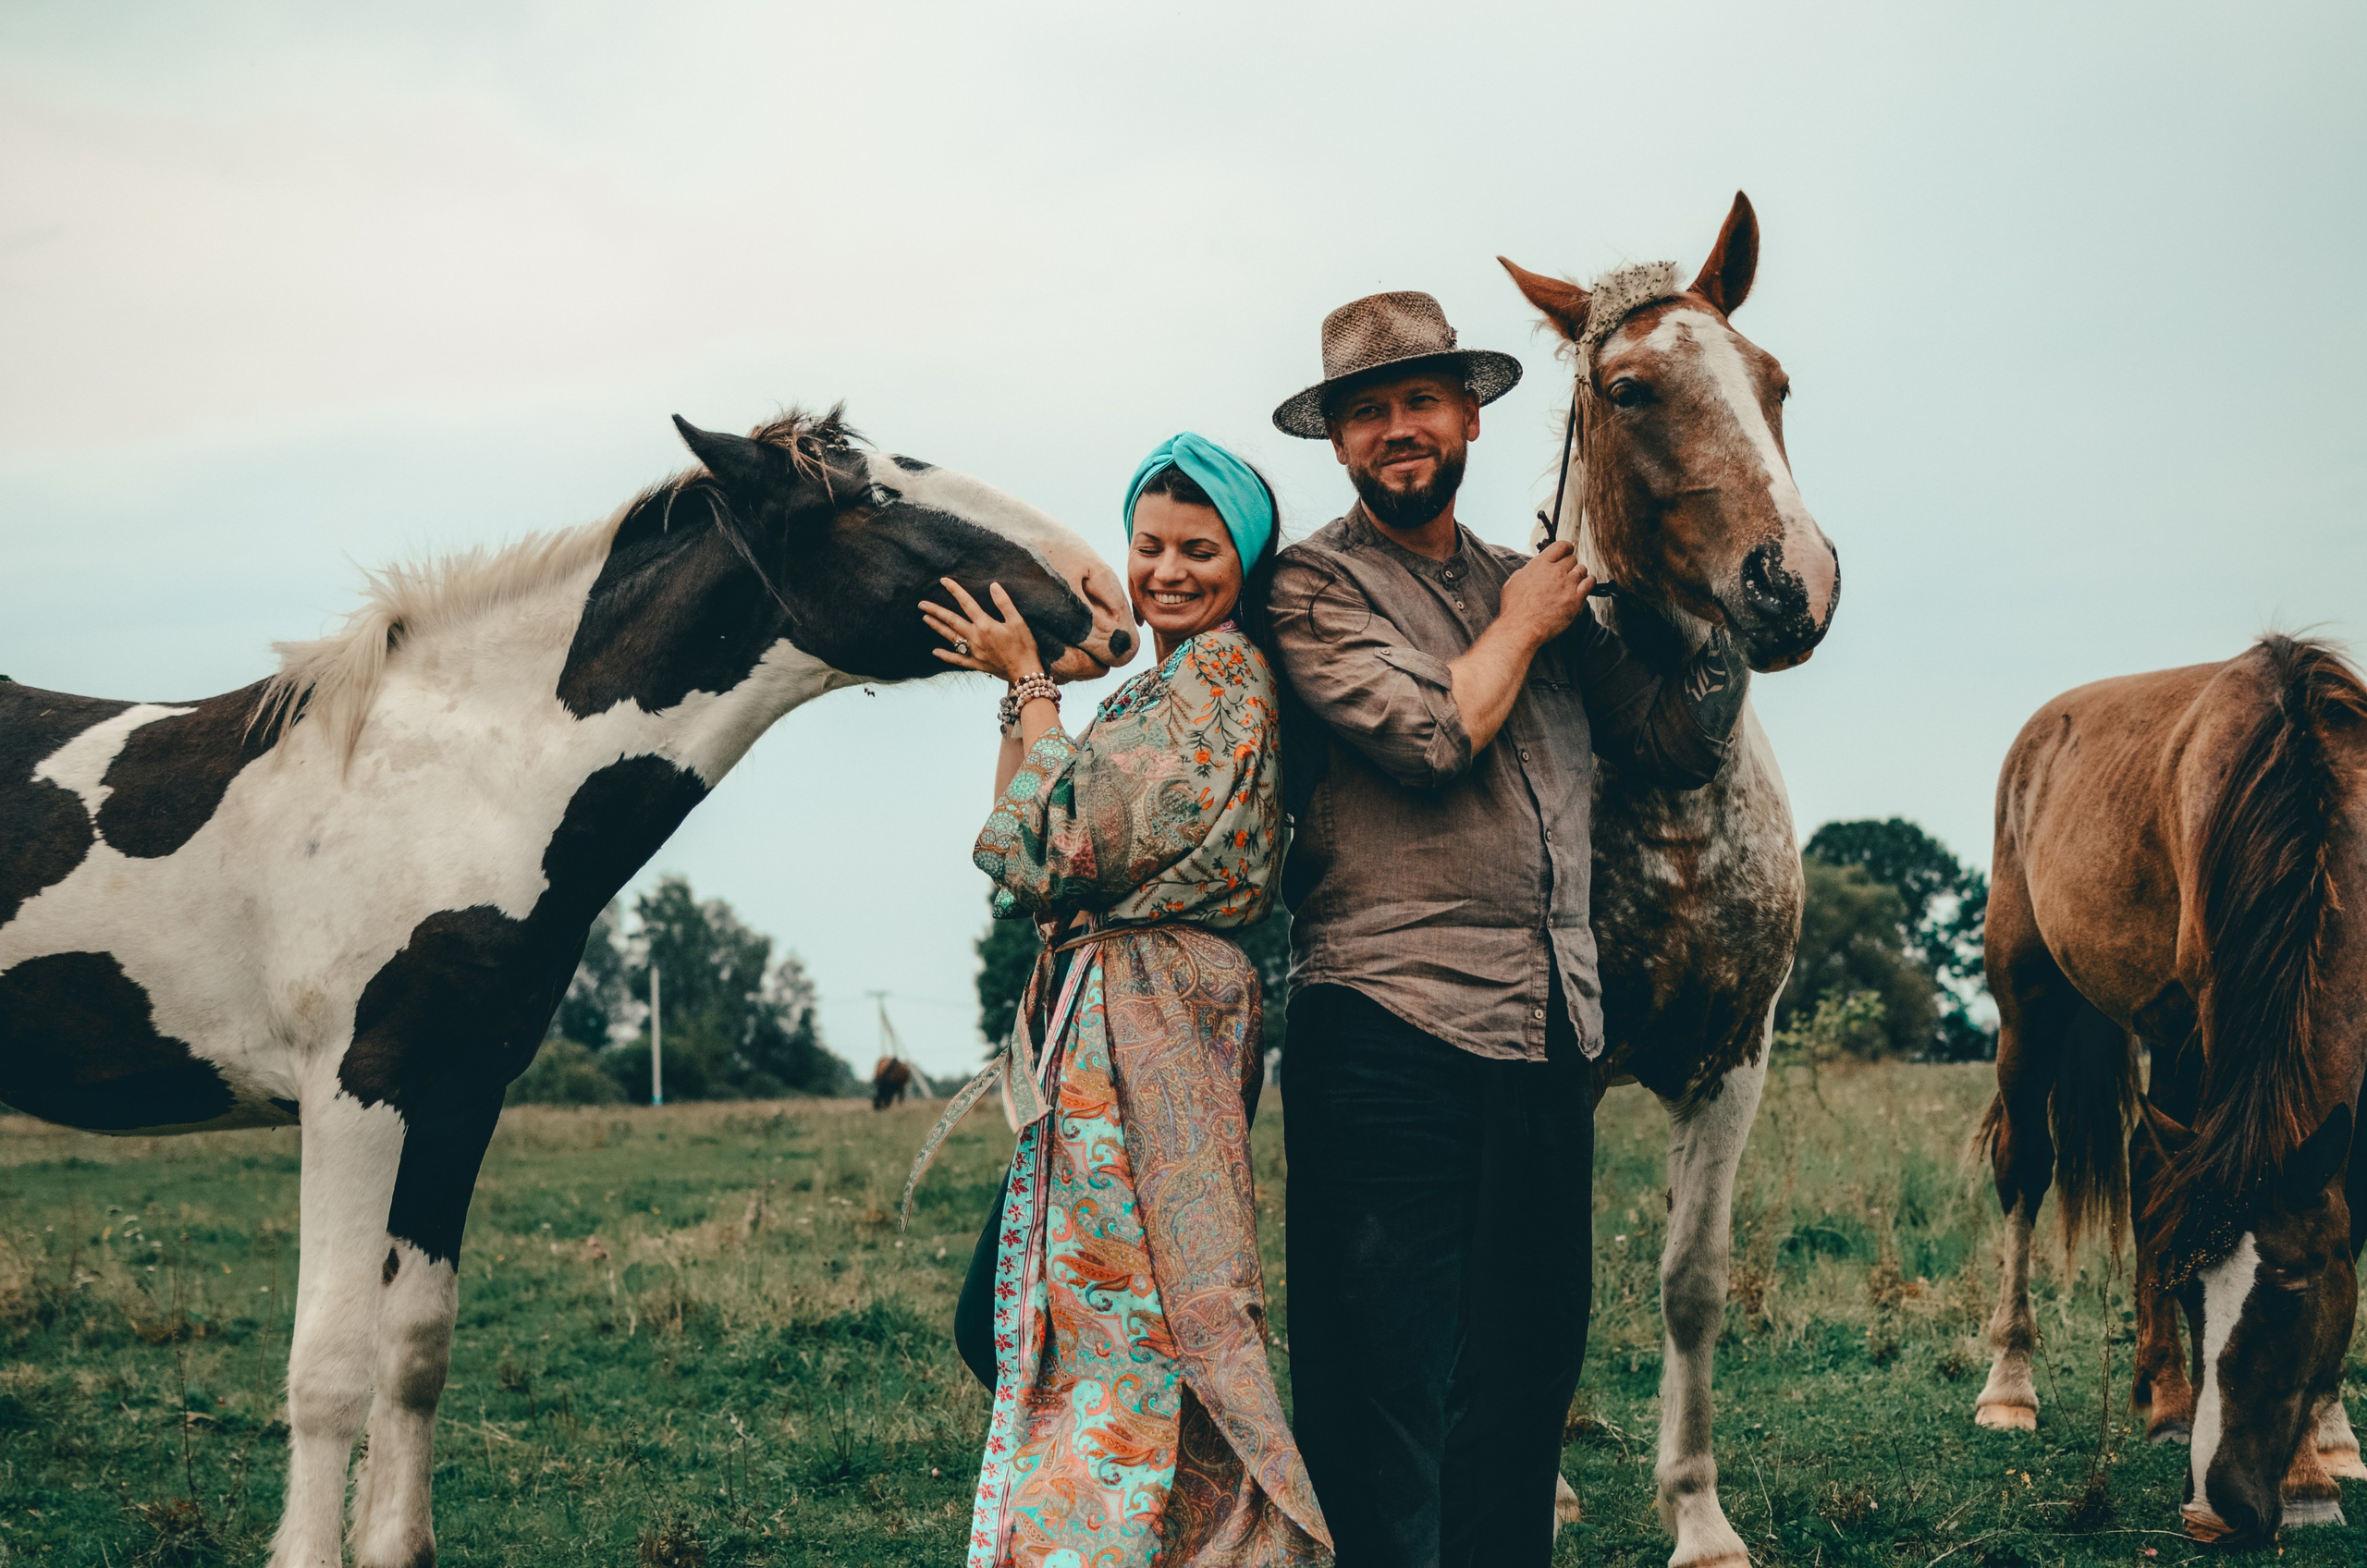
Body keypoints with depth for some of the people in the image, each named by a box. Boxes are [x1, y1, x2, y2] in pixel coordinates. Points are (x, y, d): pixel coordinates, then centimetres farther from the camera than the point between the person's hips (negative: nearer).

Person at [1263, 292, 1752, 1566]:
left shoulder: (1536, 589, 20)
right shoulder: (1316, 584, 1)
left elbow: (1680, 746, 17)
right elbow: (1432, 730, -15)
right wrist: (1522, 626, 1)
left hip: (1552, 1040, 6)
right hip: (1393, 1032, -6)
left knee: (1531, 1371, 12)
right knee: (1388, 1384, -4)